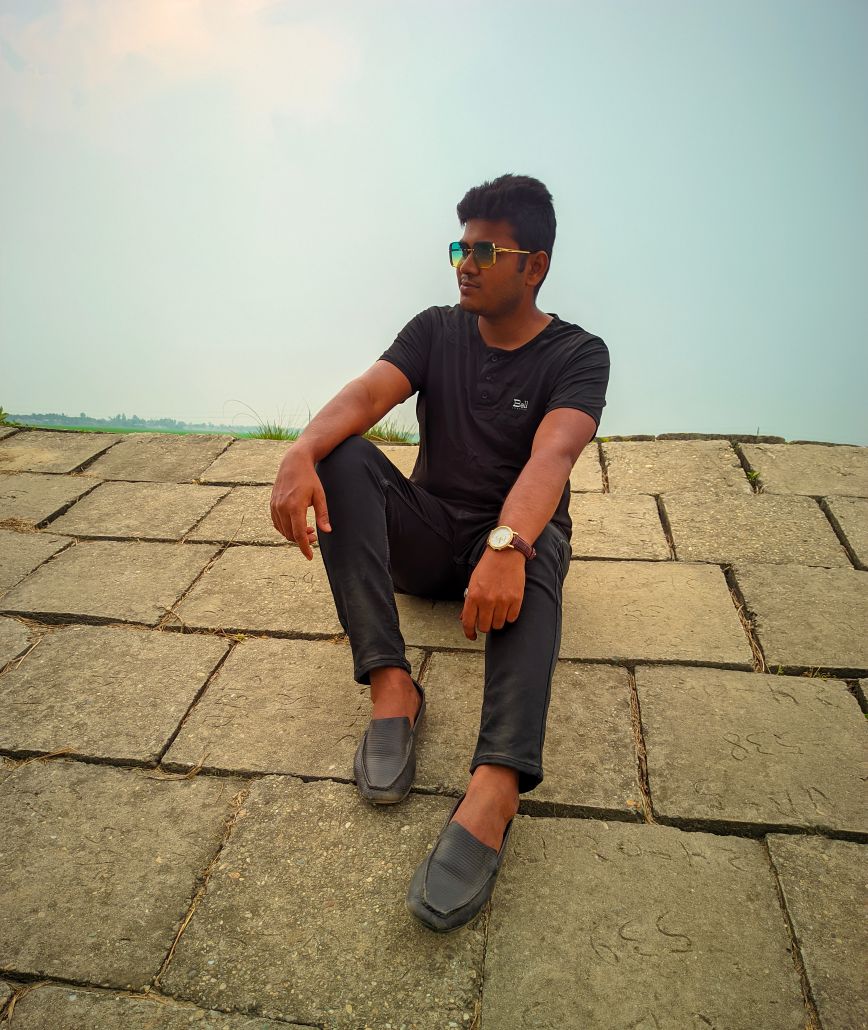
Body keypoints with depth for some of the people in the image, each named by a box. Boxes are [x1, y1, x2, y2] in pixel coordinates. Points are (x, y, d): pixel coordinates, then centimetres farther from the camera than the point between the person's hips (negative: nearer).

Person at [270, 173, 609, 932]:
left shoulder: (577, 355, -5)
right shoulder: (435, 331, 6)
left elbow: (553, 453, -26)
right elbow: (367, 393, -13)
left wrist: (506, 545, -46)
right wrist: (302, 451, -36)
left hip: (515, 536, -3)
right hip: (426, 536, 4)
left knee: (534, 554, -37)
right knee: (345, 456, -22)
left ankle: (495, 788, -53)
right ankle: (391, 684, -31)